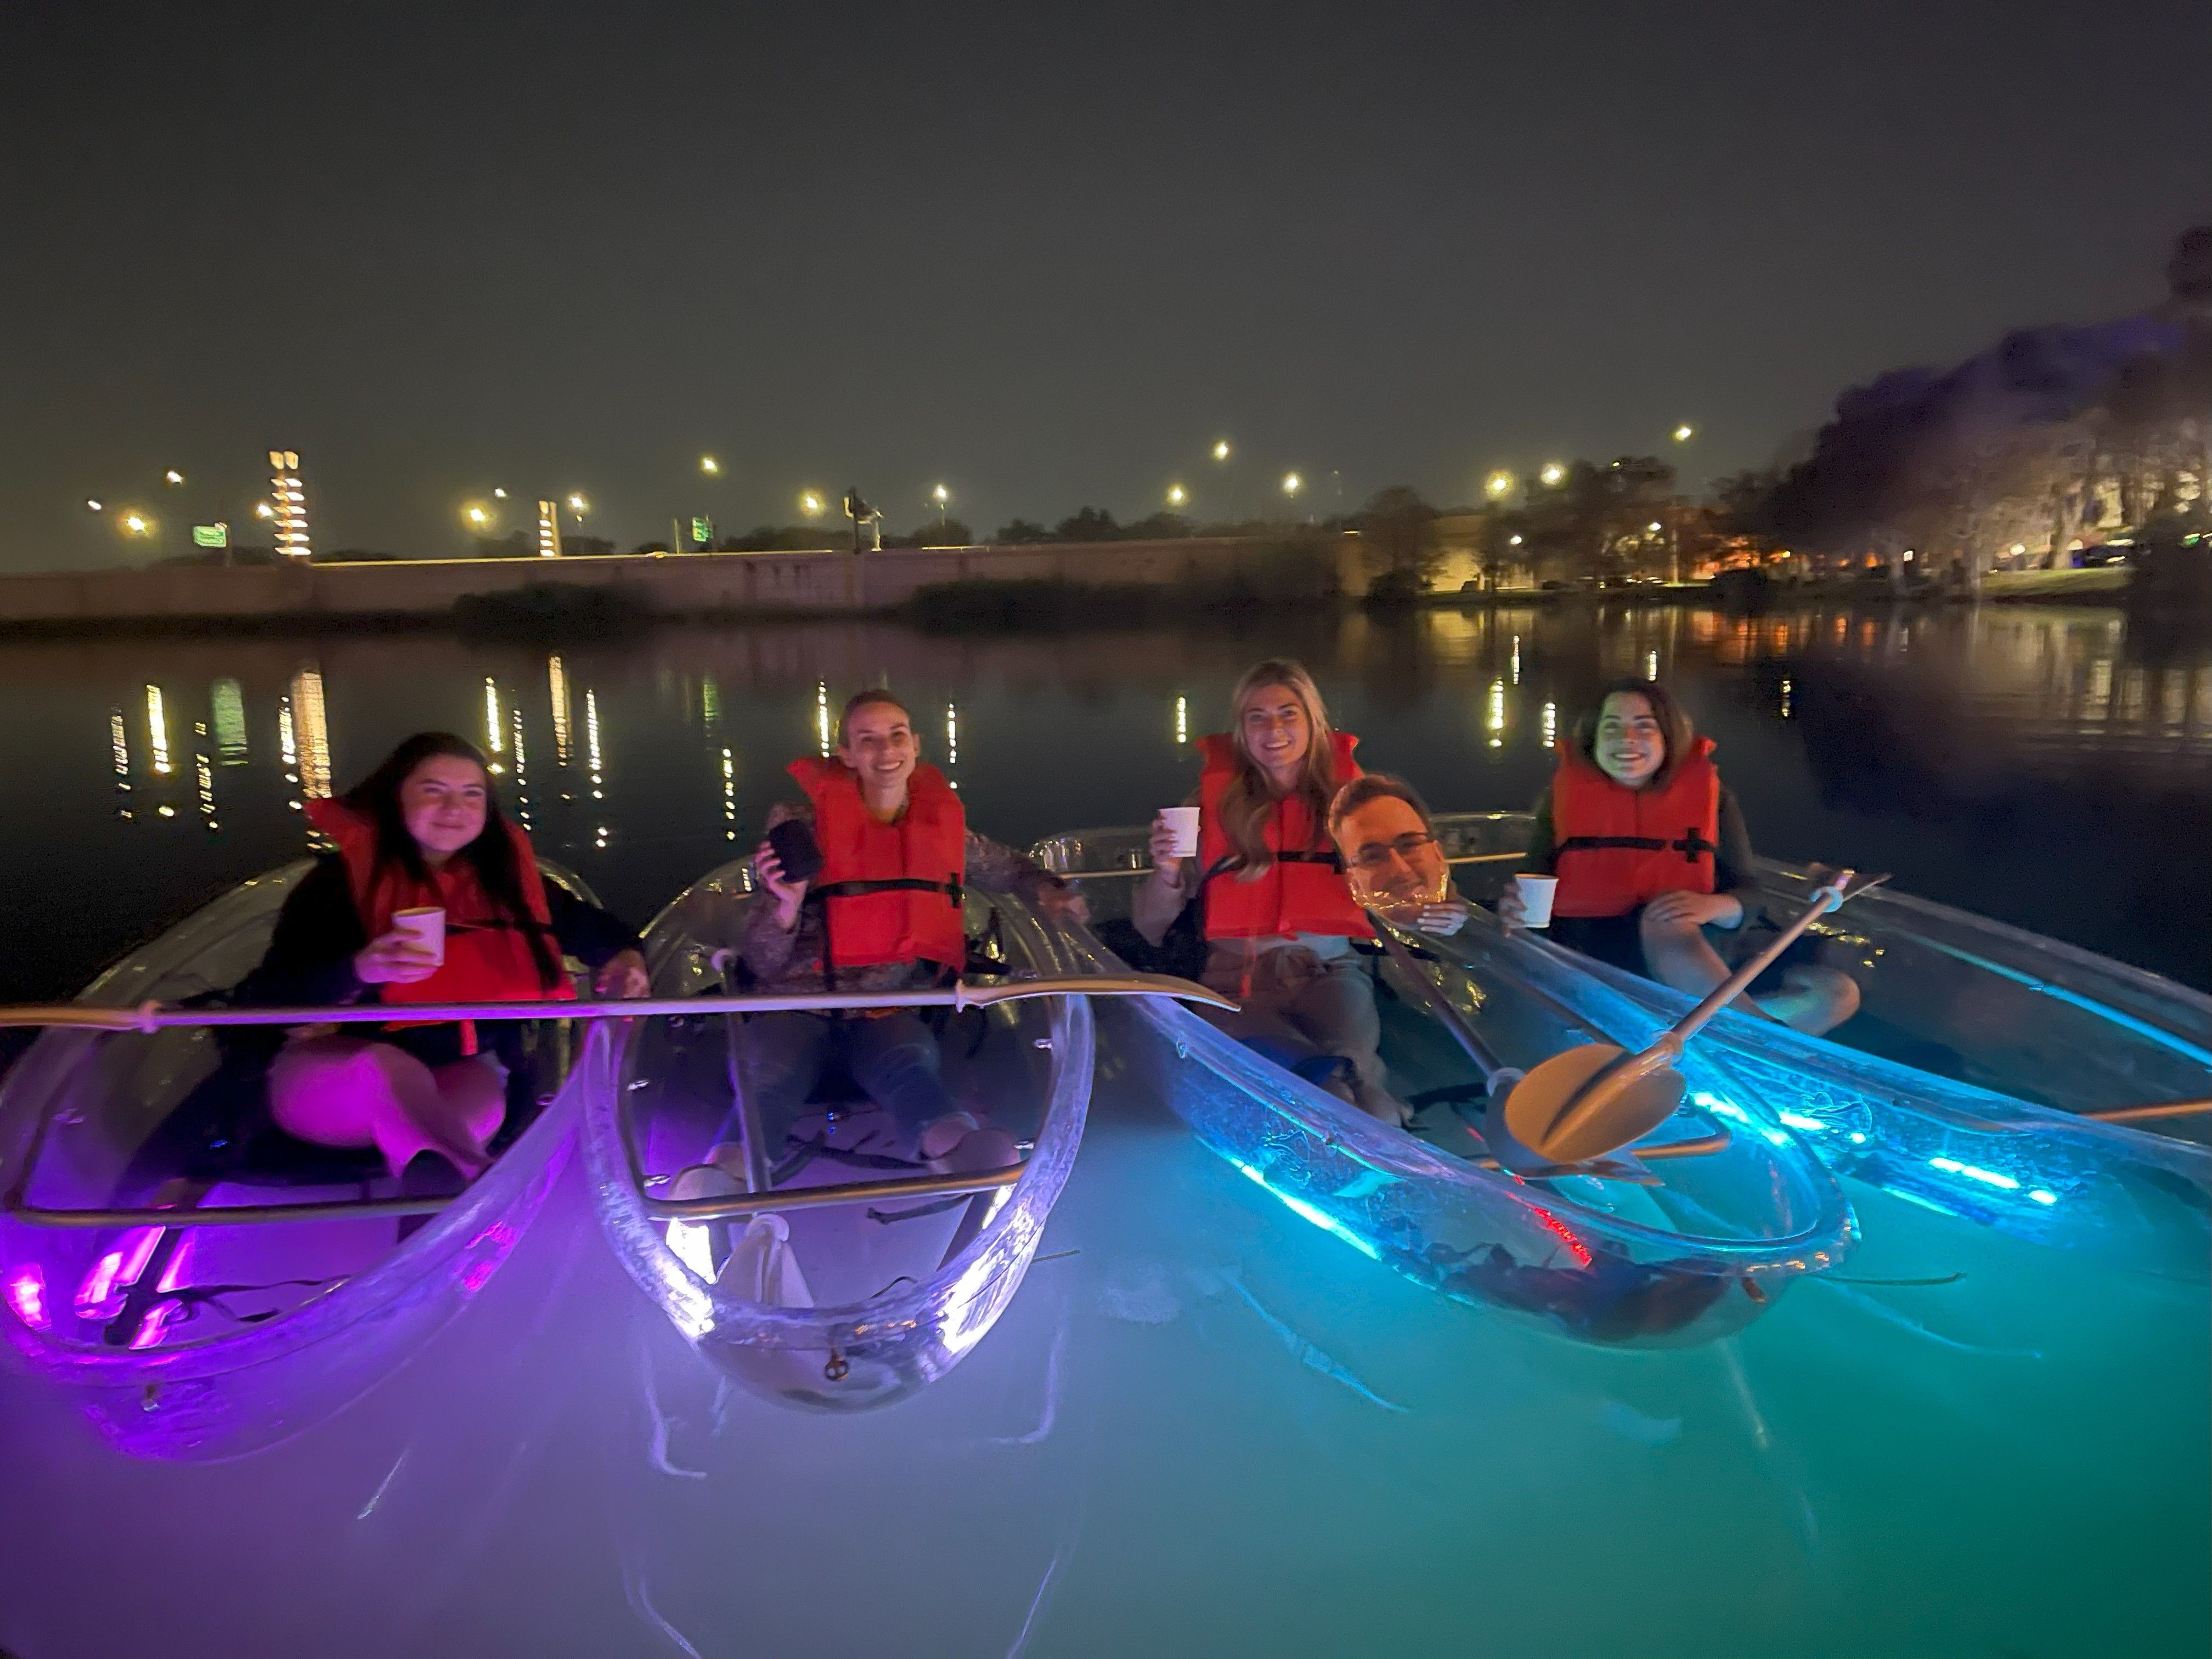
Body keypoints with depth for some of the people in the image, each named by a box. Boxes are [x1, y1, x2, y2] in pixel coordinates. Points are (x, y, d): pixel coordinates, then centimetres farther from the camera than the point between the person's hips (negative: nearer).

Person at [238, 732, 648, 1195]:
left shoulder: (505, 876, 6)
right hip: (327, 1081, -4)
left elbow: (588, 925, 16)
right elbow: (266, 997, -14)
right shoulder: (342, 880, -7)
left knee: (485, 1091, -31)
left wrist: (625, 956, -10)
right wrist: (358, 970, -35)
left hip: (455, 1079, 4)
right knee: (389, 1066, -38)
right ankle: (486, 1191, -61)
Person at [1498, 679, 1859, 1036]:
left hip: (1694, 954, 3)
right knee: (1665, 923, -36)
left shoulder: (1707, 791, 7)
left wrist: (1710, 906, -18)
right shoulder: (1565, 793, 5)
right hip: (1589, 961, -3)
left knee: (1838, 994, -12)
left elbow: (1746, 894, 6)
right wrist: (1518, 909, -14)